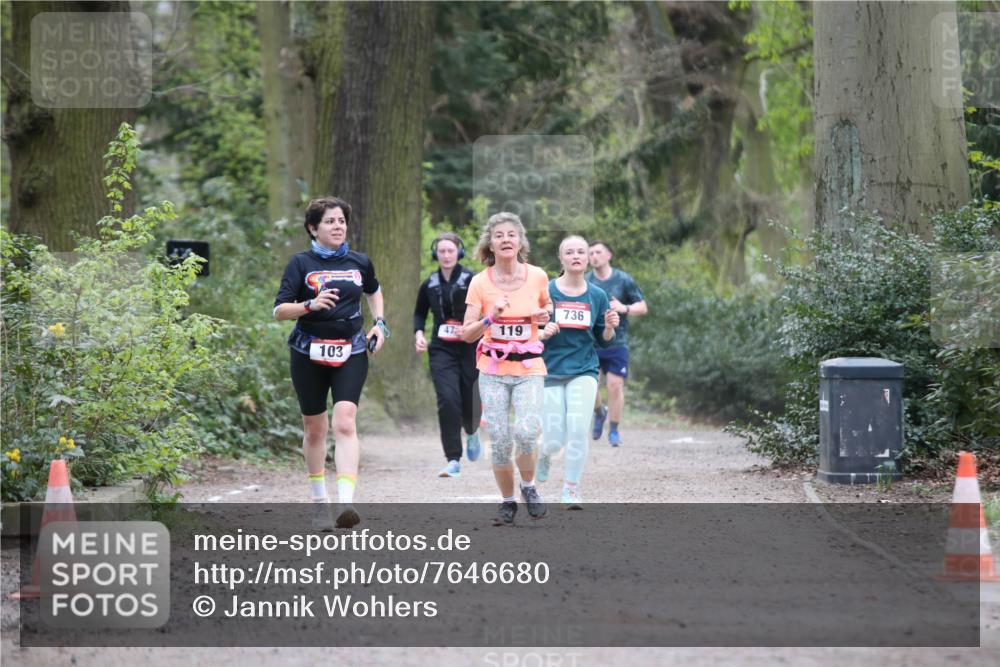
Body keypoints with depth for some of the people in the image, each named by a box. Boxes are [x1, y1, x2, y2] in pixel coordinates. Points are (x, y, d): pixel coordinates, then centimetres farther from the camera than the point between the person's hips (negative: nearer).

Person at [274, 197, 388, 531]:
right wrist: (311, 305, -25)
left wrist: (379, 323, 13)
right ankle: (319, 501, 26)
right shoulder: (301, 263, -3)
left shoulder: (360, 262, 6)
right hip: (310, 353, 0)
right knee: (314, 428, 9)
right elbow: (279, 310, -9)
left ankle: (346, 503, -28)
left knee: (345, 422, -17)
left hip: (351, 352, 0)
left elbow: (374, 291, 28)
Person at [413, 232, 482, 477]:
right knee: (448, 400, -15)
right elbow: (419, 312, 21)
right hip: (441, 350, 2)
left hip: (469, 348, -2)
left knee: (470, 401, 5)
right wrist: (418, 333, 4)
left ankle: (472, 432, 43)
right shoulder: (429, 285, 6)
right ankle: (453, 460, -12)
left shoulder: (472, 281, -6)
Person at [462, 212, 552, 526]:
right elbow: (466, 334, -6)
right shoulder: (480, 282, -5)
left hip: (529, 368, 0)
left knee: (526, 433, -20)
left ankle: (528, 486, 8)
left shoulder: (537, 276, -2)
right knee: (500, 441, -4)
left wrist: (545, 315, -3)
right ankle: (508, 502, 18)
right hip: (493, 370, 0)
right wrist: (491, 317, -23)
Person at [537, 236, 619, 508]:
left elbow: (603, 341, 12)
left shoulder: (597, 296, 4)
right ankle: (543, 454, 35)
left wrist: (610, 327, -9)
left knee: (577, 428, -17)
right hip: (550, 372, -1)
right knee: (554, 441, -3)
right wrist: (542, 333, -21)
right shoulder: (546, 292, -5)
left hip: (584, 372, 1)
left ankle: (571, 489, -1)